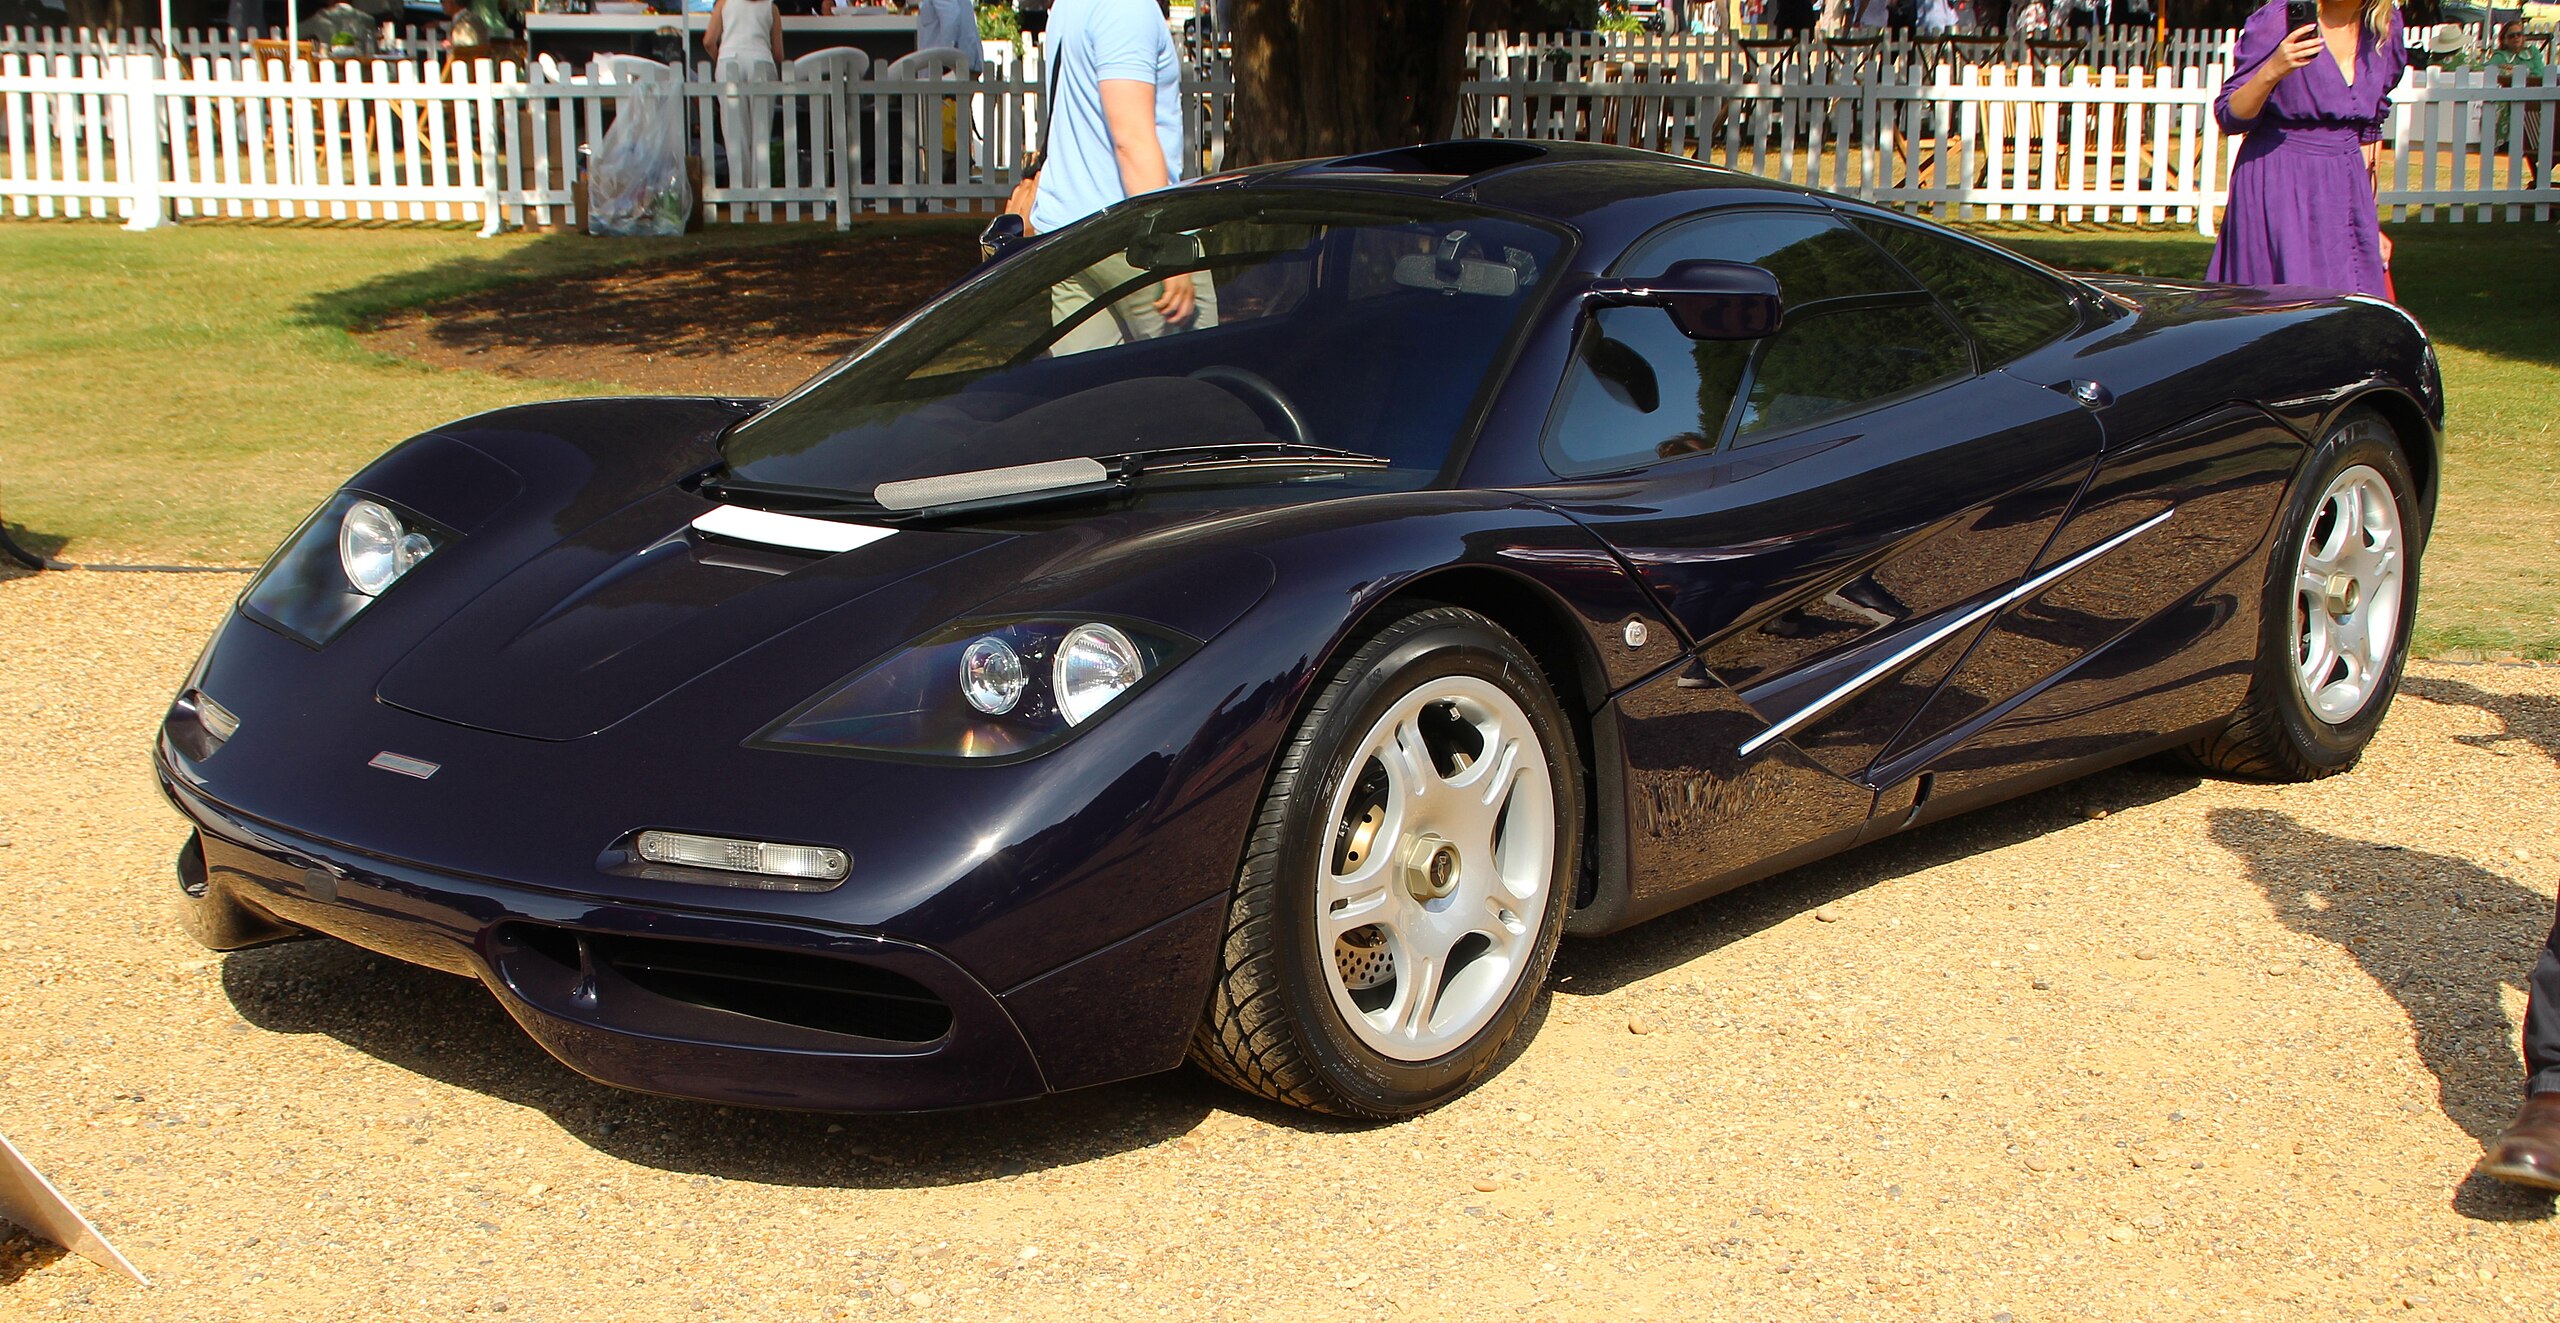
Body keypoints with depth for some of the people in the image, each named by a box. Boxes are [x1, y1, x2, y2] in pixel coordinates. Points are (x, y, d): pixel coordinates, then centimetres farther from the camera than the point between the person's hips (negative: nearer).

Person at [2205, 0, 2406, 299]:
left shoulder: (2385, 25, 5)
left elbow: (2370, 128, 16)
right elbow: (2230, 118, -11)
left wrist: (2369, 221, 17)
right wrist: (2272, 71, -30)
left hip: (2345, 191, 5)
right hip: (2275, 187, -5)